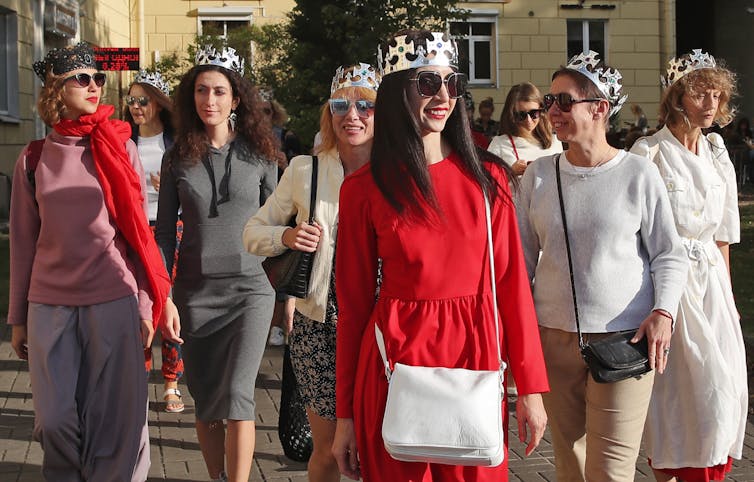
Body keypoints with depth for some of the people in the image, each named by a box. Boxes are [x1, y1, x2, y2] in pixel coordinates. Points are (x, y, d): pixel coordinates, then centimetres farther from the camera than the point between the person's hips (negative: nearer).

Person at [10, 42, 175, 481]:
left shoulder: (120, 148, 3)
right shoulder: (34, 159, 5)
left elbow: (140, 231, 4)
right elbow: (23, 243, 10)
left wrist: (146, 305, 1)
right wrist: (18, 318, 10)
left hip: (114, 301, -1)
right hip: (49, 306, 1)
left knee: (115, 419, 2)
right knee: (56, 421, 4)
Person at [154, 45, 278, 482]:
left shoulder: (259, 155, 2)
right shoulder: (178, 158, 5)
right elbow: (165, 231, 7)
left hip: (250, 288, -2)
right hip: (196, 293, 2)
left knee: (237, 396, -15)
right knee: (207, 405, 8)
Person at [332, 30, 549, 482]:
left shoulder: (487, 177, 2)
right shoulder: (364, 189, -2)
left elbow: (511, 283, 2)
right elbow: (353, 304, 1)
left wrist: (531, 387, -1)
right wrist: (345, 415, 2)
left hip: (476, 362, 2)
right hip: (397, 366, -2)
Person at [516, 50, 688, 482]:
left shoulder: (638, 174, -4)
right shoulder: (539, 174, 6)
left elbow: (669, 255, 2)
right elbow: (523, 257, 13)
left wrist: (663, 311, -14)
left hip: (625, 338, -3)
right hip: (554, 336, 3)